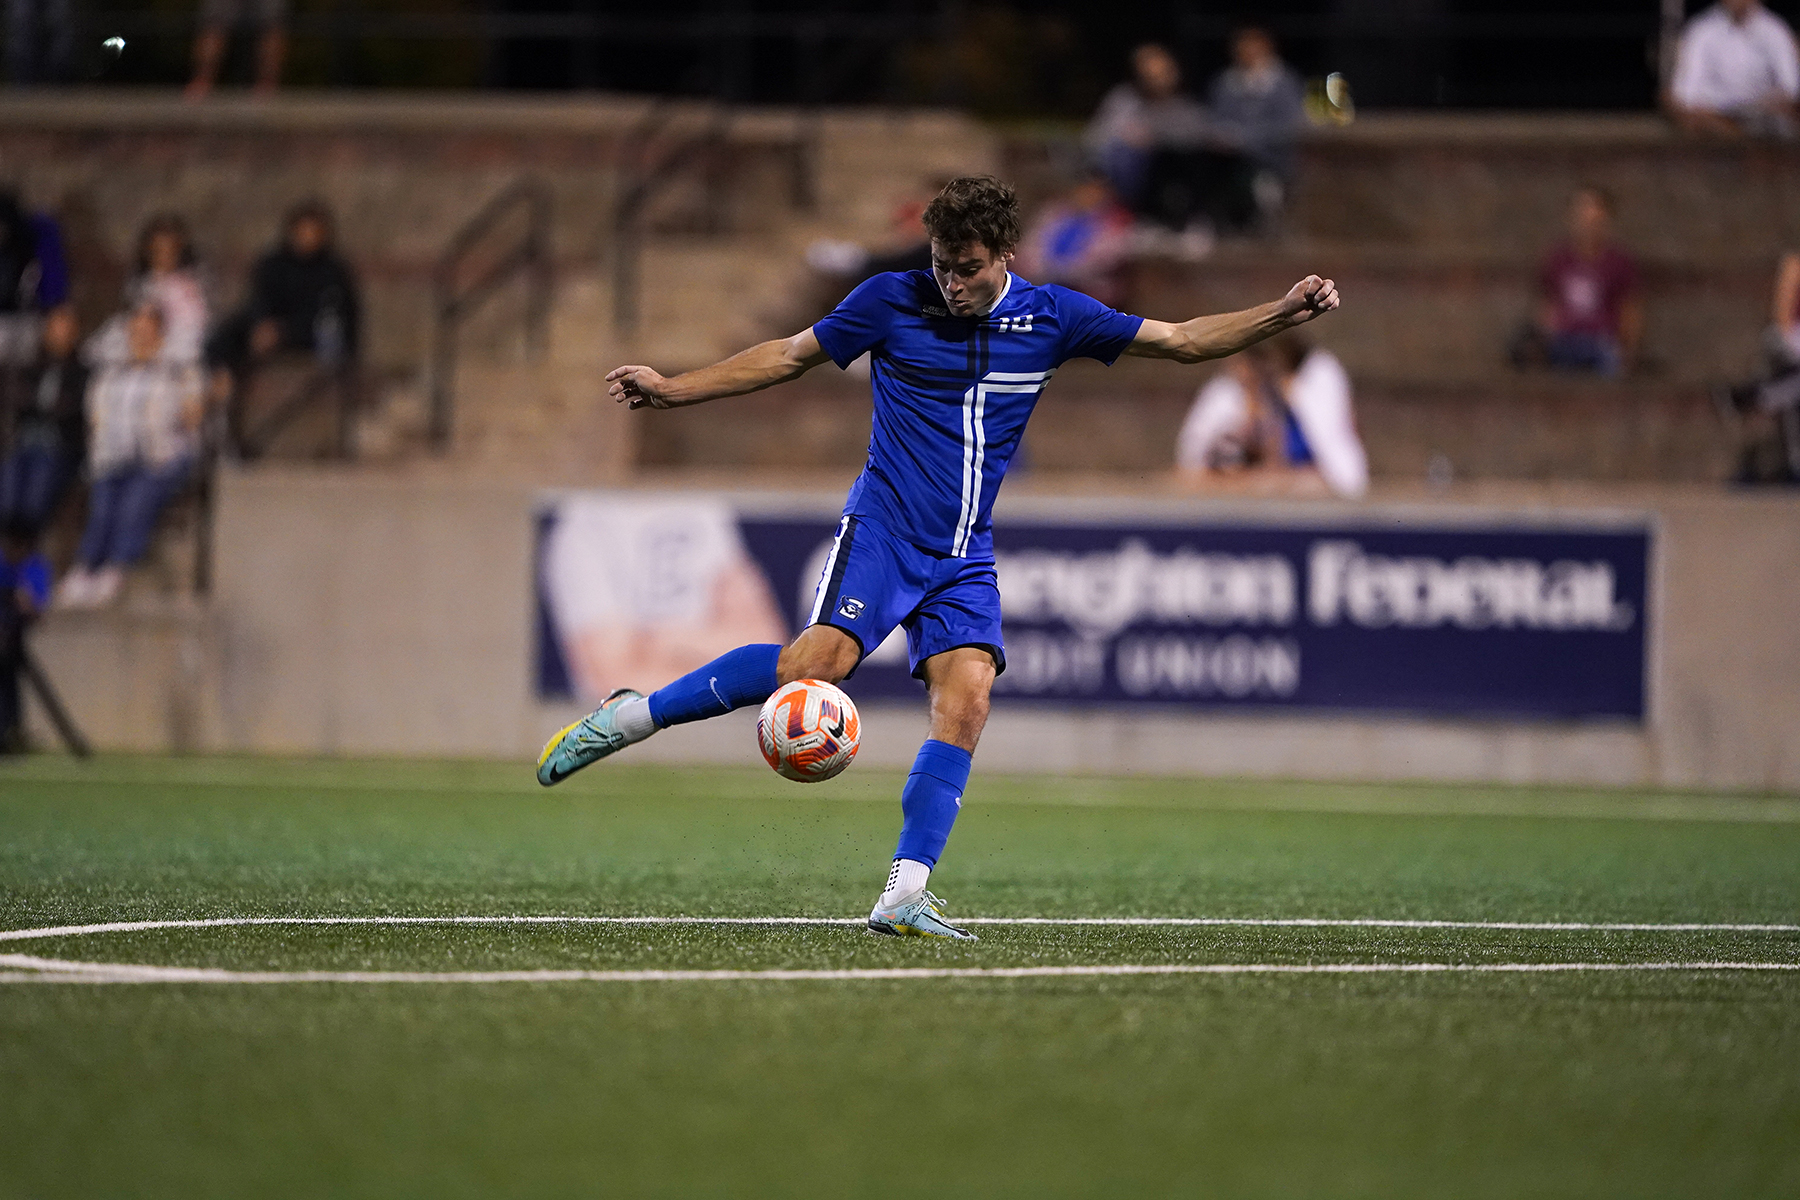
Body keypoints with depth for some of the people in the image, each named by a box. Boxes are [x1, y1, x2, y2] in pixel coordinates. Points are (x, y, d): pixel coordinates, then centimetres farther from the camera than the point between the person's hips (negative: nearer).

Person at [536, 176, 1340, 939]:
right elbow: (790, 356, 8)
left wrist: (1282, 315, -3)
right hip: (881, 530, -4)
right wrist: (672, 390, 4)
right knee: (820, 661, -26)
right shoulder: (892, 301, -3)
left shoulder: (1052, 318, 4)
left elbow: (1183, 341, 9)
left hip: (965, 555, 4)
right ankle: (626, 718, -15)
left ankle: (903, 895, -14)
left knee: (966, 701, -16)